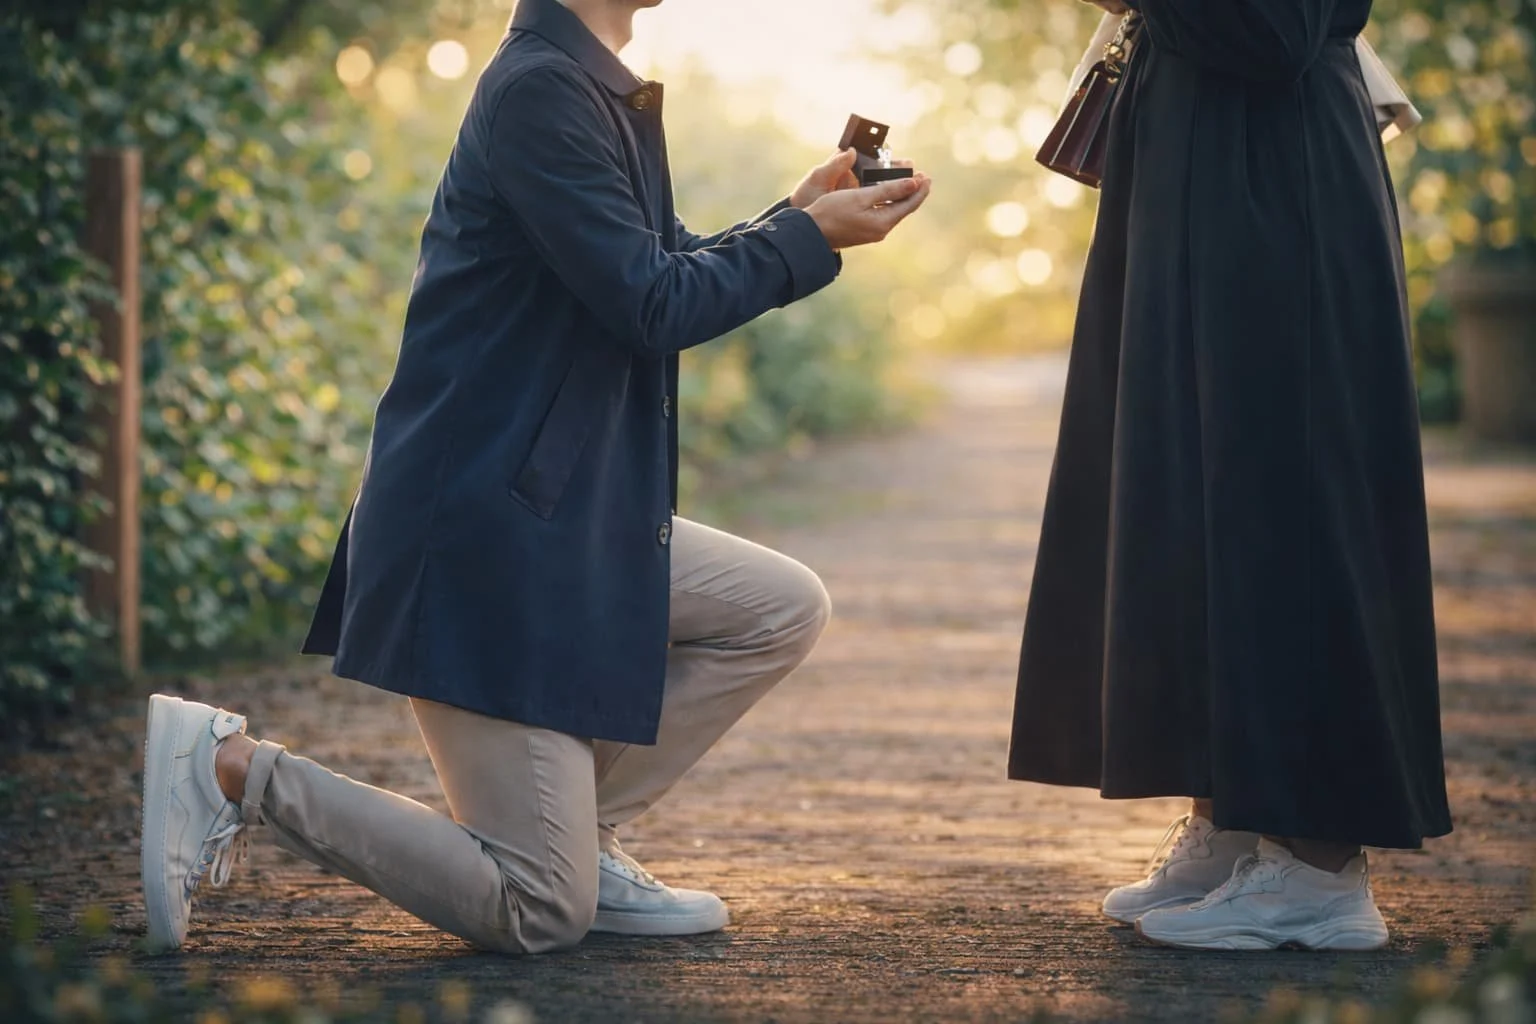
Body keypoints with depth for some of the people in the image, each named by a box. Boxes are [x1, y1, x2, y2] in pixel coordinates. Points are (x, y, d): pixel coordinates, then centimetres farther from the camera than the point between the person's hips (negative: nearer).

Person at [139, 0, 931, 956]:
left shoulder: (594, 89, 13)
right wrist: (811, 236, -9)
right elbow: (653, 307, -20)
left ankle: (583, 833, 12)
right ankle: (233, 766, -2)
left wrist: (797, 215, 8)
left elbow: (671, 271, 20)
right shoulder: (539, 90, -18)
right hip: (483, 533, -10)